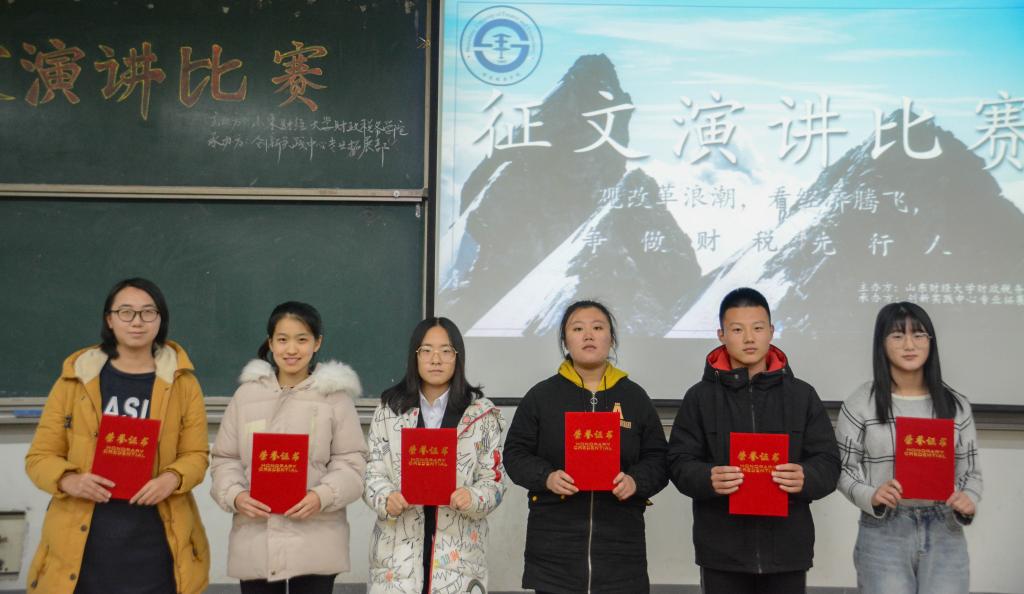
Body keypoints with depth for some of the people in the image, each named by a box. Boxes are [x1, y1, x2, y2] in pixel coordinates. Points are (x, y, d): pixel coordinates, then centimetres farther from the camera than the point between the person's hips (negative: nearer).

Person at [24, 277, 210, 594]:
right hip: (83, 546, 0)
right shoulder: (76, 379, 4)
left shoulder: (181, 382, 4)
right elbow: (40, 455, 5)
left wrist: (171, 479, -18)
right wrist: (70, 481, -16)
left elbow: (196, 454, 3)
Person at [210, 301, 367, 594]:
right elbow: (225, 459, 9)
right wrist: (235, 495, -11)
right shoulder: (246, 394, 8)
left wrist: (322, 496, -19)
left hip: (315, 543, -2)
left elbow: (351, 462, -2)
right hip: (255, 541, 2)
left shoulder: (335, 395, 1)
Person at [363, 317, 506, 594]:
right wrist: (387, 499, -16)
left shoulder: (481, 412, 3)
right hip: (397, 547, 1)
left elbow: (493, 479, 2)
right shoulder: (390, 409, 5)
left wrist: (472, 499, -19)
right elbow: (372, 473, 4)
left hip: (458, 548, 0)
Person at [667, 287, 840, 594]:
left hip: (787, 546, 1)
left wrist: (806, 478, -19)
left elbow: (828, 462, 4)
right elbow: (679, 463, 0)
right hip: (722, 549, -1)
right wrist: (707, 478, -23)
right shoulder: (700, 396, 3)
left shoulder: (802, 395, 6)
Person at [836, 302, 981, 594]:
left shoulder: (956, 405, 6)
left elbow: (970, 471, 10)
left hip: (944, 533, 2)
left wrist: (969, 502, -10)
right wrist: (870, 497, -17)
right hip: (883, 532, -2)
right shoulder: (860, 403, -3)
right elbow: (843, 469, 1)